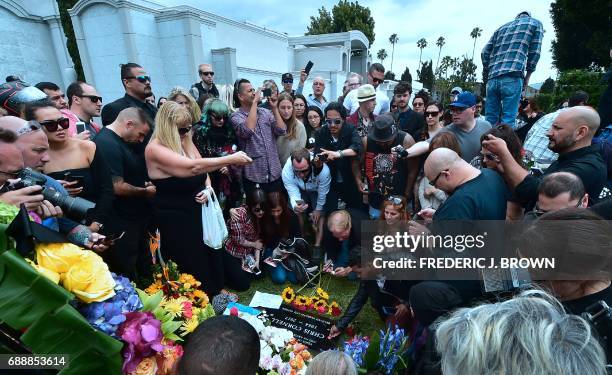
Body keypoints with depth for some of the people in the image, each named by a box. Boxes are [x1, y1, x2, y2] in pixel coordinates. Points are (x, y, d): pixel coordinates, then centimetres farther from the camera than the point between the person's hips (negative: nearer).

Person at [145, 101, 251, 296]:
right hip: (176, 219, -7)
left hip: (199, 211, 7)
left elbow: (203, 169, 11)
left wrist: (208, 187, -10)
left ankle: (216, 293, 39)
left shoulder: (185, 141, 3)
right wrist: (231, 159, -31)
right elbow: (193, 167, -33)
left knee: (212, 257, 17)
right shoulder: (155, 149, -21)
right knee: (193, 267, 8)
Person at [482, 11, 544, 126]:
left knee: (490, 119, 5)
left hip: (492, 78, 4)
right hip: (512, 77, -4)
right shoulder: (535, 23, 17)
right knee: (508, 120, -7)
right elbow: (535, 52, 6)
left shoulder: (502, 27, 28)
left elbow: (485, 52, 17)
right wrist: (527, 77, 13)